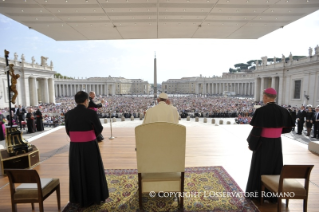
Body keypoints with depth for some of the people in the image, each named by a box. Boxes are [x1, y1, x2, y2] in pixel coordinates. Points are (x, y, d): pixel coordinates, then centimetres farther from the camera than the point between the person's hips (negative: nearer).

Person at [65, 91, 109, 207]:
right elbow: (99, 129, -9)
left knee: (78, 172, 17)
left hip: (75, 147, 4)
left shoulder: (69, 114, -3)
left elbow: (68, 131, 6)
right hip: (90, 146, -3)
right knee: (92, 171, 13)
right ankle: (94, 197, 27)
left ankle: (80, 198, 30)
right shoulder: (91, 113, -16)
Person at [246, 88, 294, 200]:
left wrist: (250, 143, -6)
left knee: (259, 167, 10)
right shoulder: (283, 111, -2)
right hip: (276, 144, 5)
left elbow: (256, 130, -20)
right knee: (275, 166, 18)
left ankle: (257, 192, 22)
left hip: (263, 143, -5)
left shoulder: (261, 111, -19)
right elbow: (288, 128, 8)